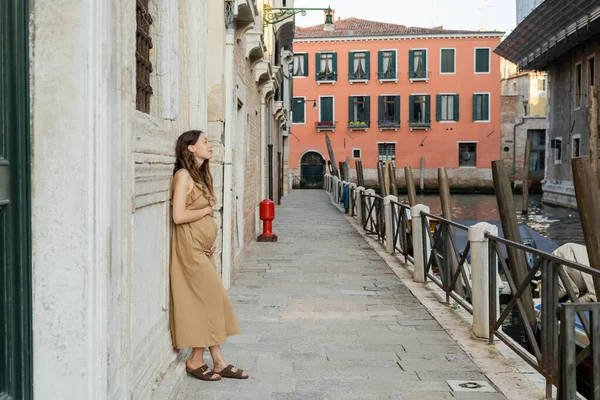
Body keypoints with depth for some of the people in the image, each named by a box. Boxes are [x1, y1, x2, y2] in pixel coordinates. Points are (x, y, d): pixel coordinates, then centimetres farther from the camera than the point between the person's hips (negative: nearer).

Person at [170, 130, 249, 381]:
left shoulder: (200, 175, 15)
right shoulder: (184, 175, -13)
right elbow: (179, 216, -21)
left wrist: (210, 242, 1)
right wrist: (207, 210, -7)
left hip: (202, 247, 9)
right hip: (190, 247, -9)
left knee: (210, 301, 9)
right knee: (209, 300, -5)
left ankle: (218, 362, 14)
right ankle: (196, 361, 8)